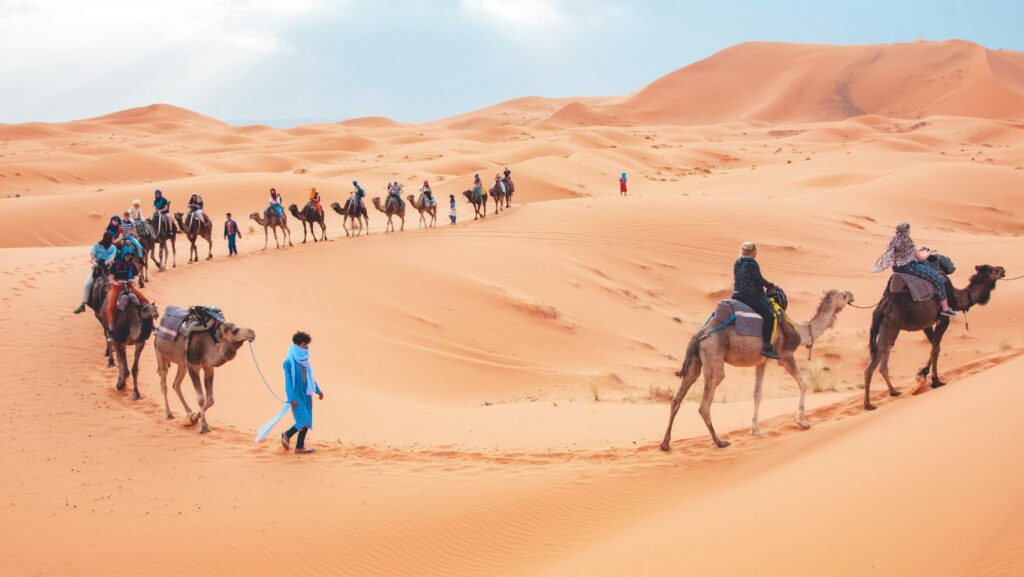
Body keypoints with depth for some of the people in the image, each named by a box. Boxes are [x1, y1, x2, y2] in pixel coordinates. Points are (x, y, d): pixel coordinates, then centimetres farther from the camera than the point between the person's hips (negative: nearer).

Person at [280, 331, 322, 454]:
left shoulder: (304, 360, 6)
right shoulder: (289, 362, -14)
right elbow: (288, 381, -15)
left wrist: (318, 390, 21)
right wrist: (292, 398, -19)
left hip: (306, 394, 7)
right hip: (297, 395, -7)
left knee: (307, 422, 7)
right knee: (303, 421, -10)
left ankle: (300, 446, 16)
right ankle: (287, 435, 14)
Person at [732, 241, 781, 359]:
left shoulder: (737, 263, 13)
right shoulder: (752, 263, -11)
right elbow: (759, 279, -8)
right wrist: (771, 286, 9)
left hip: (737, 296, 9)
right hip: (751, 296, -9)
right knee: (769, 315, -14)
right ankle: (766, 347, -22)